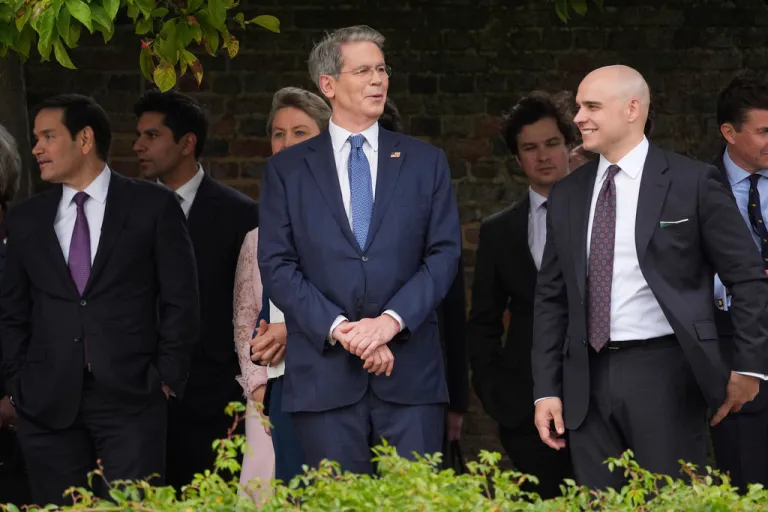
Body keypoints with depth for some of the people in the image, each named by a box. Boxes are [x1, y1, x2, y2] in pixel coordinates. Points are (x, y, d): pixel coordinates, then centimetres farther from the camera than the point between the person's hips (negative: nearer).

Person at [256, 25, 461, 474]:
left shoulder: (426, 163, 12)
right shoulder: (287, 170, 9)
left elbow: (445, 253, 5)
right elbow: (277, 265, 1)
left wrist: (393, 319, -11)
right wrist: (339, 330, -12)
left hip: (410, 371, 1)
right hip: (324, 374, 0)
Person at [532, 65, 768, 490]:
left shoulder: (692, 182, -2)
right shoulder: (567, 195, 12)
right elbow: (551, 297, 14)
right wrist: (546, 390, 8)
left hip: (664, 374, -4)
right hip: (588, 378, 4)